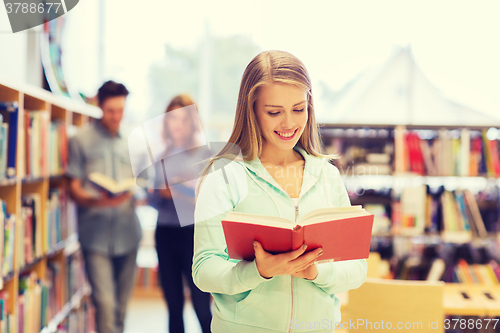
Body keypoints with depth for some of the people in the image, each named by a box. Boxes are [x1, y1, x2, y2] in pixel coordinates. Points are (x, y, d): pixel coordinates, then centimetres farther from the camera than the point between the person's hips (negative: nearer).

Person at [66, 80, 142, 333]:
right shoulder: (80, 141, 3)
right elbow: (74, 189, -2)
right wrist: (97, 201, -22)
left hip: (127, 234, 4)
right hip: (96, 235, -4)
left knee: (121, 305, 10)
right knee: (105, 303, -13)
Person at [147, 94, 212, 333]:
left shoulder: (205, 154, 0)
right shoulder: (162, 158, 12)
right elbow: (153, 199, 13)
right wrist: (162, 194, -7)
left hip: (194, 232, -4)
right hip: (166, 233, 4)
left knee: (201, 306, -7)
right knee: (174, 307, 10)